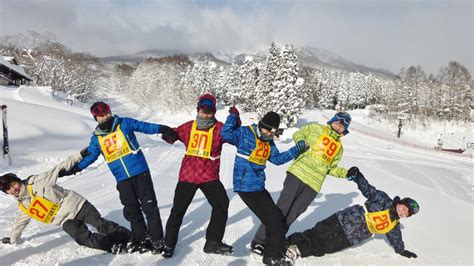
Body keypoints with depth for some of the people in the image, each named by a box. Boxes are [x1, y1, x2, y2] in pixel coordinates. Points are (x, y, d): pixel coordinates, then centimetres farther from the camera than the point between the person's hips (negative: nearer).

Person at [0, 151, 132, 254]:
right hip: (67, 220, 4)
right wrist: (12, 240, 43)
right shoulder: (23, 206, 12)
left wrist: (80, 155, -11)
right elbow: (20, 222, 31)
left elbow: (60, 168, -6)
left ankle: (131, 237, -6)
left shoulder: (36, 181, -4)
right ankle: (114, 246, -20)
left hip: (76, 205, -3)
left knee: (101, 224, -14)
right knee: (84, 239, -22)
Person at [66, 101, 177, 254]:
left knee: (149, 206, -3)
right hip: (122, 179, 4)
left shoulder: (125, 123, -1)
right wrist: (75, 168, 12)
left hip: (140, 172, -4)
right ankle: (142, 240, 25)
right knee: (131, 211, 10)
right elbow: (90, 156, 19)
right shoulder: (97, 138, 9)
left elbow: (146, 127, 0)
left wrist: (164, 129, -13)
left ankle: (157, 240, 7)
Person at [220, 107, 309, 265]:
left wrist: (296, 150, 13)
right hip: (246, 187, -9)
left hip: (258, 186, 9)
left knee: (273, 216, 20)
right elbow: (226, 134, -26)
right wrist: (233, 115, -17)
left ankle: (261, 245, 39)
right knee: (274, 217, -5)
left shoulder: (268, 142, 12)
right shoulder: (245, 133, -12)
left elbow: (277, 159, 17)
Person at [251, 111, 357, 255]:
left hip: (314, 184, 4)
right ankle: (259, 241, 1)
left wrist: (346, 173, 9)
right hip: (298, 173, -4)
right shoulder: (317, 129, 8)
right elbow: (298, 134, 12)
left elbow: (331, 168, 24)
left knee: (292, 215, 0)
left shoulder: (339, 148, 22)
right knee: (281, 208, -9)